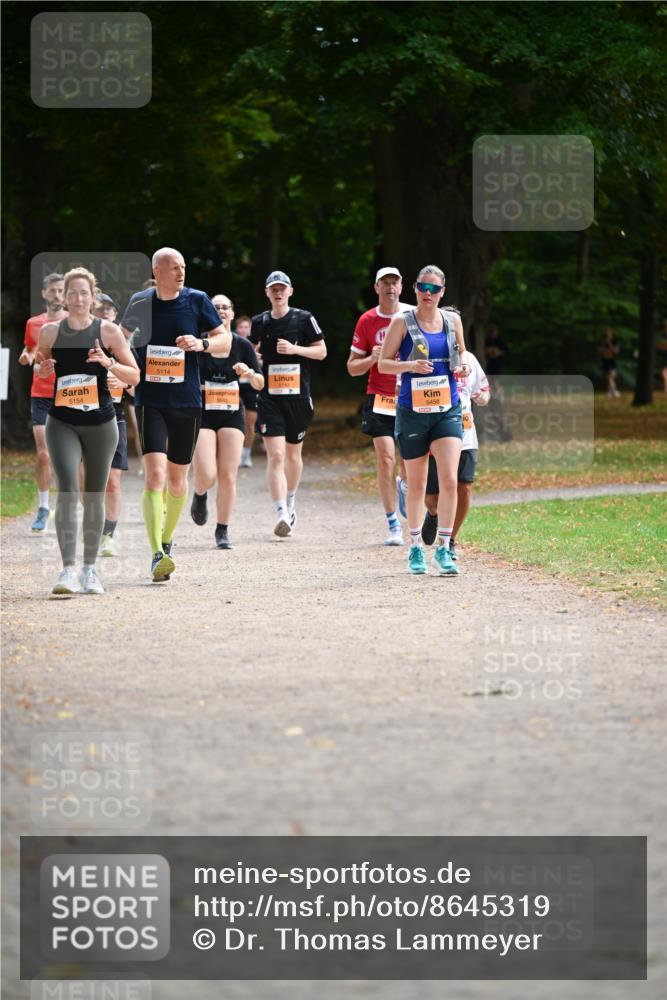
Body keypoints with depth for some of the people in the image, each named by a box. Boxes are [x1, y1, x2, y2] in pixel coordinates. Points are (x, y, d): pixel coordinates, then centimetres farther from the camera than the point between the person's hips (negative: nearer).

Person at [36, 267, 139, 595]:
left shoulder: (108, 331, -2)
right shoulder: (49, 332, 1)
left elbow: (134, 376, 0)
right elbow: (38, 370, 17)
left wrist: (109, 362, -18)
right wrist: (42, 369, -7)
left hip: (100, 423, 0)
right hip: (61, 422, 0)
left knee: (94, 496, 8)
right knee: (67, 488, -17)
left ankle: (89, 569, 21)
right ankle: (68, 569, -23)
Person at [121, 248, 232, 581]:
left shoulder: (197, 301, 0)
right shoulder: (139, 303, 3)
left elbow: (226, 341, 2)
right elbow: (124, 335, 21)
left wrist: (202, 343, -18)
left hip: (187, 402, 1)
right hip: (150, 400, -1)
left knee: (177, 478, 11)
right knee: (154, 473, -17)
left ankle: (166, 540, 36)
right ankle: (157, 556, -24)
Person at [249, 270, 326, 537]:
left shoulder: (304, 319, 0)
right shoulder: (259, 322, 7)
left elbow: (321, 351, 2)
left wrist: (295, 349, -13)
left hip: (298, 396, 0)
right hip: (269, 398, 0)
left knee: (293, 455, 14)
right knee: (276, 456, -14)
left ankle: (290, 503, 38)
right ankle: (282, 515, -22)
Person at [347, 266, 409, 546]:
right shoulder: (367, 321, 1)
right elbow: (352, 367, 5)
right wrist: (372, 359, -14)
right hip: (380, 399, -1)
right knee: (386, 461, -10)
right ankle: (393, 527, -3)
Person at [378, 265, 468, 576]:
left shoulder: (453, 321, 6)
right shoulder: (402, 322, -2)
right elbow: (383, 363, -1)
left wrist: (462, 365, -2)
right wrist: (410, 365, -19)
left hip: (447, 410, 2)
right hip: (412, 411, -2)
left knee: (449, 480, -13)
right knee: (417, 485, 8)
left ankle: (443, 549, -6)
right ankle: (415, 549, 23)